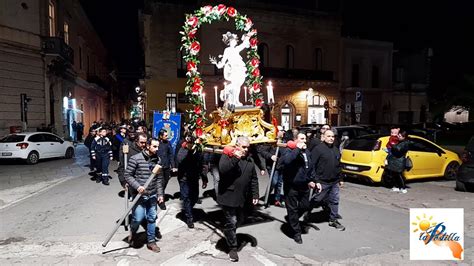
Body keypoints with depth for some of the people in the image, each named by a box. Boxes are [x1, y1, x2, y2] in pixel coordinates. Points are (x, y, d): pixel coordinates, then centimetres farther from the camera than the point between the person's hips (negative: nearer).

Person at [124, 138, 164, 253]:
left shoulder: (157, 159, 3)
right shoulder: (135, 158, -11)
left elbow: (159, 178, 8)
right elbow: (127, 175, -9)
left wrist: (160, 194, 6)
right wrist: (137, 186, -20)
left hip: (152, 195, 4)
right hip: (139, 195, -4)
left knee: (152, 218, 11)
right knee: (138, 218, -3)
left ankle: (151, 241, 27)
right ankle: (133, 234, 31)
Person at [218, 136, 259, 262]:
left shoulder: (249, 160, 8)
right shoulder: (227, 156, -9)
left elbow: (253, 179, 14)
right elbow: (222, 169, -28)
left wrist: (255, 194, 10)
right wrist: (235, 159, -33)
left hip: (241, 198, 7)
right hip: (228, 196, -6)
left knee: (238, 220, 21)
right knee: (231, 222, -3)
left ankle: (229, 236, 46)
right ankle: (233, 248, 14)